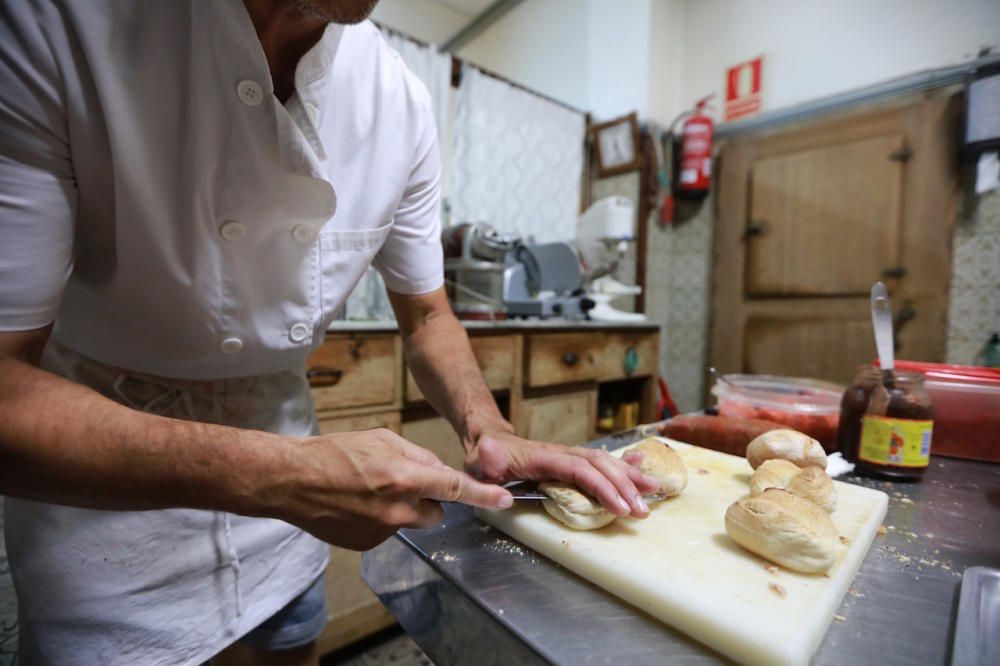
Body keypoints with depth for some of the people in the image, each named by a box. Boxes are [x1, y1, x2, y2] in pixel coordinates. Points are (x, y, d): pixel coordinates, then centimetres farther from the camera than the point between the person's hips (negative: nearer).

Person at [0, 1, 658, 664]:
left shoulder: (400, 101, -12)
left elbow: (427, 318, -4)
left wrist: (490, 431, -20)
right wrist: (279, 474, -38)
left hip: (278, 424, 3)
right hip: (91, 472, -2)